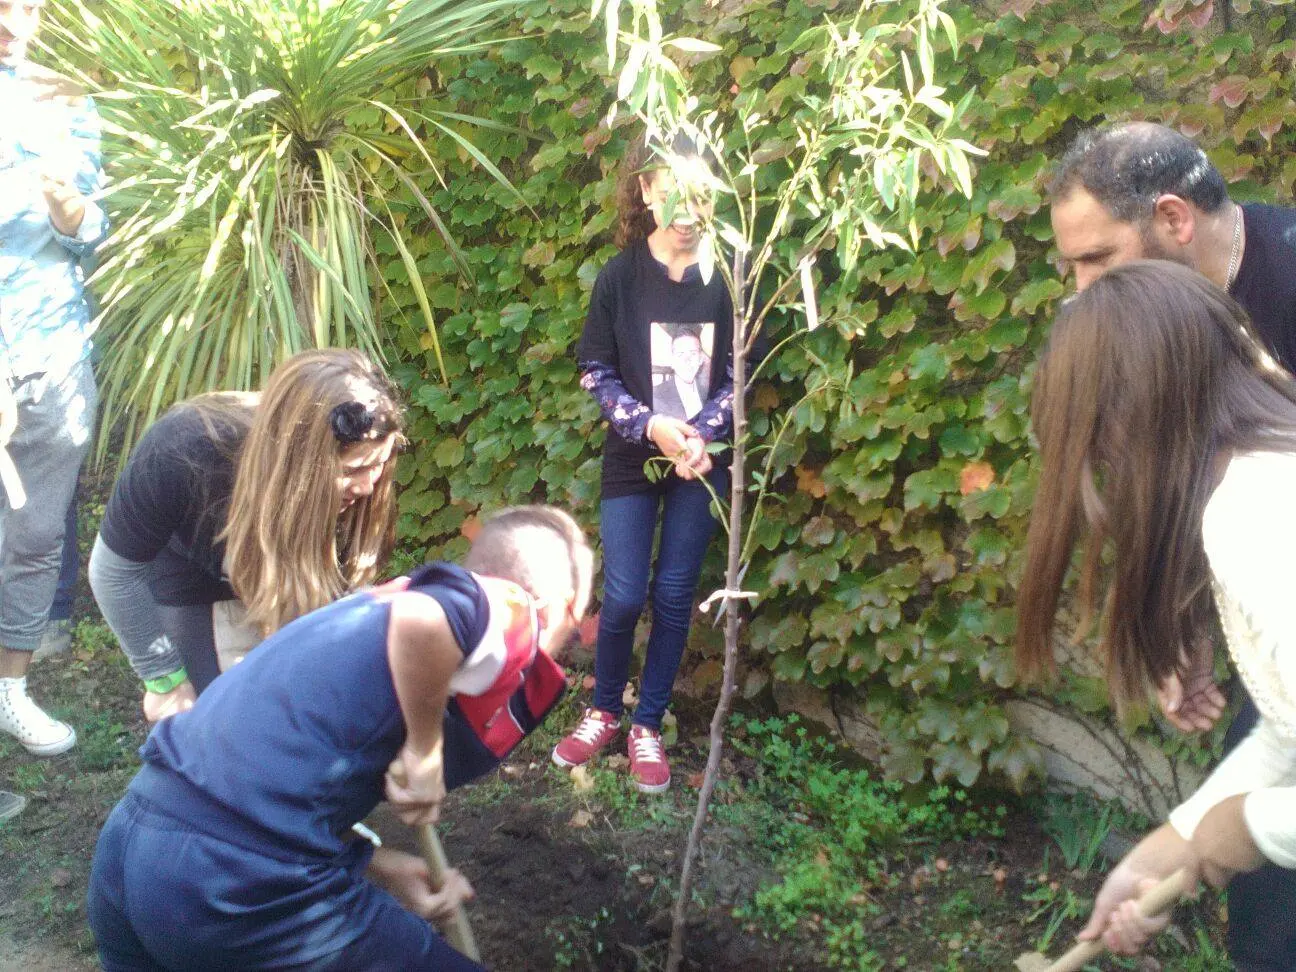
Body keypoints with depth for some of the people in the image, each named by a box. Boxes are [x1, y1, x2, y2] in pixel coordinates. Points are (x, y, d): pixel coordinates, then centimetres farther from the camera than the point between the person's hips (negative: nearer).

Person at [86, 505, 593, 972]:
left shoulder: (373, 608, 20)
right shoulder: (511, 614, -3)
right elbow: (421, 619, -26)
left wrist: (380, 867, 11)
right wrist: (425, 748, -12)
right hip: (247, 886, -8)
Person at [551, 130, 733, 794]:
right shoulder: (620, 276, -6)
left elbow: (739, 373, -2)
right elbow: (595, 372, -2)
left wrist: (701, 433, -17)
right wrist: (649, 424, -16)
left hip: (700, 459, 0)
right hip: (633, 458, 0)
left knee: (674, 595, 6)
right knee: (623, 596, -1)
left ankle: (648, 725, 22)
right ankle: (602, 711, 24)